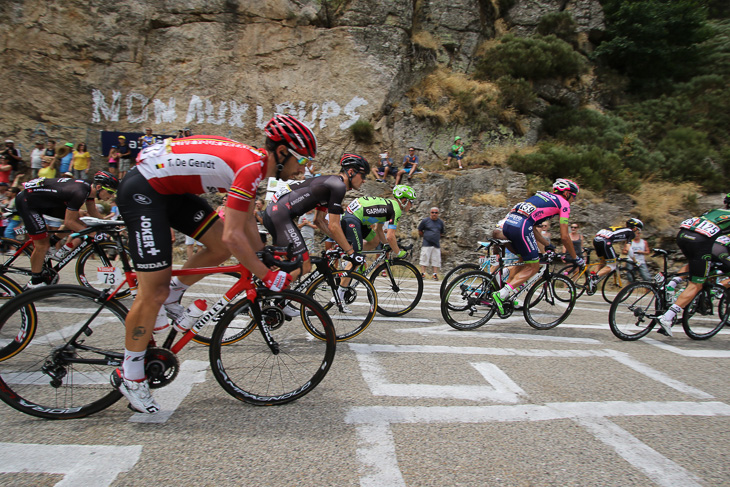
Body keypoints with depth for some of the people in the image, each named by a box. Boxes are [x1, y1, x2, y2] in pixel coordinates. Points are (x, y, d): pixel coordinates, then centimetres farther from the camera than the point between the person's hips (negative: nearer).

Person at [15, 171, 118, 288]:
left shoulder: (89, 188, -6)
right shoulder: (79, 193, -32)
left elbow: (93, 213, 9)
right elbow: (69, 223, -25)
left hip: (44, 200, 9)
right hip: (27, 201, -9)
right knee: (42, 244, -6)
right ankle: (35, 283, 9)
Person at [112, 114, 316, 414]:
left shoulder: (255, 164, 7)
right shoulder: (251, 167, -23)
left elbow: (247, 227, 14)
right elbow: (233, 235, -27)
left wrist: (268, 263, 15)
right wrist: (268, 276, -19)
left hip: (172, 188, 10)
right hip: (142, 190, -10)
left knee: (222, 248, 3)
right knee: (154, 293, -6)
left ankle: (171, 298, 19)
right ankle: (129, 375, 10)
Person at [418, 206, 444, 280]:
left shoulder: (440, 222, 10)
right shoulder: (425, 221, 0)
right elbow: (420, 230, 11)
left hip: (436, 244, 3)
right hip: (426, 244, -3)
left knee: (436, 260, 0)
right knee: (424, 258, -4)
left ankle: (435, 274, 4)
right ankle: (423, 273, 1)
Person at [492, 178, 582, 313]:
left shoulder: (543, 195, 32)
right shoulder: (563, 203, 12)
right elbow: (564, 237, 9)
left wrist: (548, 245, 39)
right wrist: (576, 258, 20)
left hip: (508, 222, 8)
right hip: (521, 227, -8)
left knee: (523, 261, 24)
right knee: (533, 267, 4)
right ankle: (501, 295, -10)